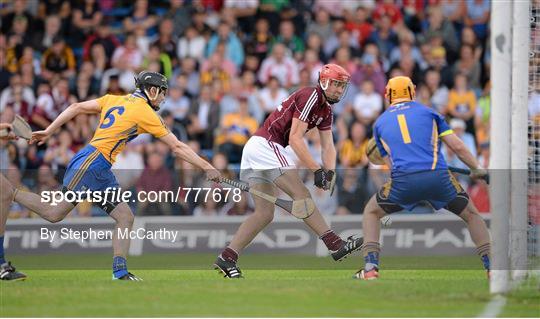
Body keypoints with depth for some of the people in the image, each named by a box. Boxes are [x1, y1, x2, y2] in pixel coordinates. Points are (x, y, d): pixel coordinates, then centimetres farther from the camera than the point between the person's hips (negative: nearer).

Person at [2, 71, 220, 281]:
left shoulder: (113, 99, 16)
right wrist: (208, 168, 1)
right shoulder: (145, 113, -6)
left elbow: (77, 108, 13)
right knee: (55, 213, -9)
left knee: (125, 217, 3)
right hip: (90, 163, -10)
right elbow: (177, 147, -4)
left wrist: (48, 132, 16)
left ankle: (120, 271, -4)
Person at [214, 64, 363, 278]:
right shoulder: (310, 97, -12)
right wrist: (316, 170, -22)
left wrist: (329, 172, -9)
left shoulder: (326, 110, 17)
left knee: (265, 213, 7)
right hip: (266, 145, -10)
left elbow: (328, 146, 10)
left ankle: (227, 258, 3)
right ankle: (335, 244, -18)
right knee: (301, 195, -14)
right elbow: (295, 139, -19)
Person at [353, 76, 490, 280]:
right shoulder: (428, 112, 18)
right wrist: (477, 169, 23)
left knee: (371, 213, 25)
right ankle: (492, 267, 11)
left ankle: (370, 268, 8)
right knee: (471, 215, 22)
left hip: (403, 182, 0)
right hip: (438, 177, 0)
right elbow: (457, 146, 12)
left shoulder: (380, 123, 22)